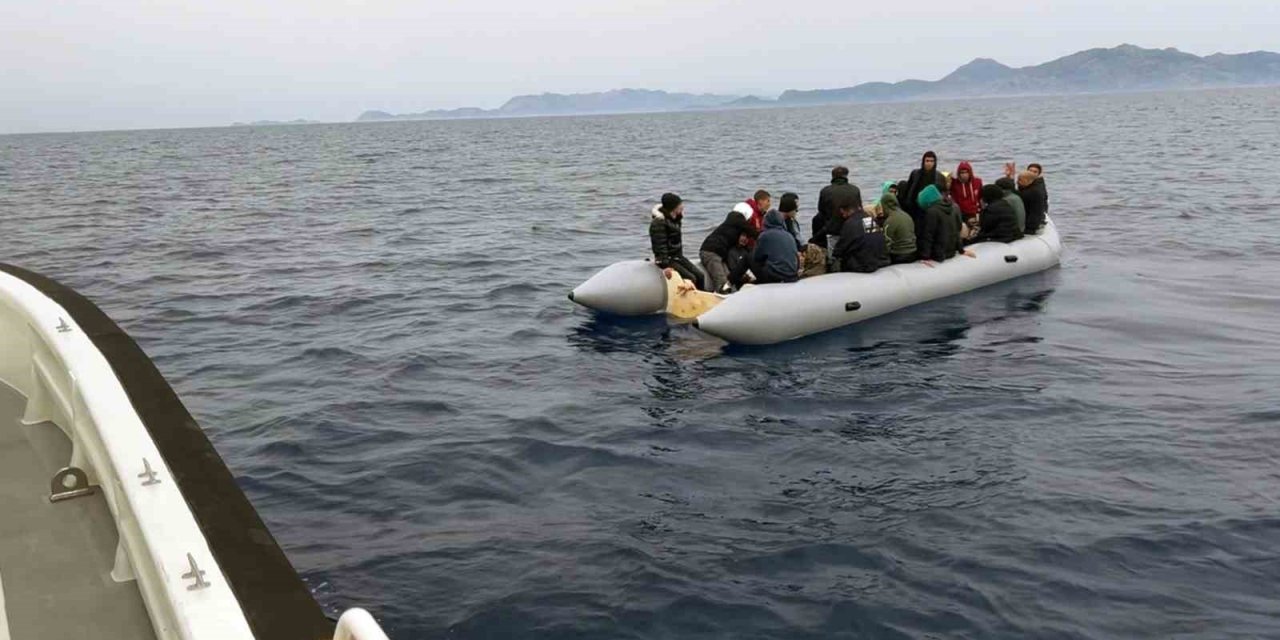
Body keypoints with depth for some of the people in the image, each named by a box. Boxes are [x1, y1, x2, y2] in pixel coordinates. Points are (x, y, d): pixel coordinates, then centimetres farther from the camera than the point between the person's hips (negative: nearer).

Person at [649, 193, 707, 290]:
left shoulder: (676, 219, 9)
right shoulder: (659, 223, -19)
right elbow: (660, 246, -23)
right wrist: (665, 266, -27)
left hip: (678, 256, 9)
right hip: (667, 259, -9)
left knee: (700, 275, -1)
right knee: (690, 278, -19)